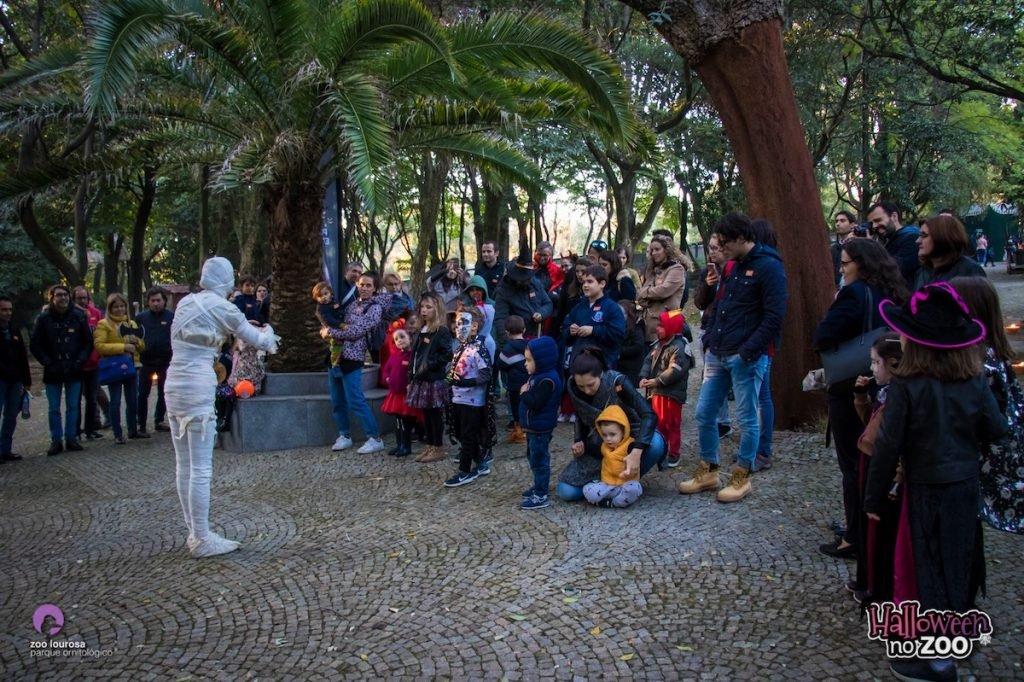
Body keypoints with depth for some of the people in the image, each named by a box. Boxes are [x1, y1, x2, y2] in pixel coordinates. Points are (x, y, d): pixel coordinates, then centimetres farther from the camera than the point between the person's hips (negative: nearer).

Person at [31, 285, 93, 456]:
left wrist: (80, 361, -7)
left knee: (72, 407, 7)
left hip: (74, 371, 1)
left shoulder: (79, 316, 0)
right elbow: (34, 345, 0)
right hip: (53, 372, -1)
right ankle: (56, 441, 12)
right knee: (54, 409, 4)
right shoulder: (44, 319, -2)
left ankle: (71, 439, 16)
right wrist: (48, 363, -8)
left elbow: (88, 342, 4)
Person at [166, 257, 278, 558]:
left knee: (184, 465, 11)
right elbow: (257, 339, 4)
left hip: (173, 385, 7)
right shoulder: (221, 307, -5)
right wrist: (268, 334, 27)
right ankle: (202, 540, 2)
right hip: (198, 388, -7)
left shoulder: (185, 302, 12)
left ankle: (194, 533, 20)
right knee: (201, 468, -3)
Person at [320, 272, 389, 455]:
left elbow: (356, 331, -15)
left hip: (352, 357, -7)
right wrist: (328, 331, -1)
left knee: (355, 401, -9)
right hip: (336, 355, 7)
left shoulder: (375, 307, -8)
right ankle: (344, 436, 24)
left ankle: (375, 438, -1)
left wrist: (330, 332, -8)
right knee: (337, 400, 11)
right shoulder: (353, 304, 14)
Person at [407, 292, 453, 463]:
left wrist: (429, 364, -16)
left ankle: (438, 449, 8)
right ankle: (430, 446, 22)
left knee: (435, 414, 0)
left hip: (435, 379, -8)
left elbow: (447, 355, -16)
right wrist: (411, 379, 15)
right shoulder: (422, 331, 14)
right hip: (421, 379, 8)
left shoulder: (442, 331, -10)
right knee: (426, 413, 13)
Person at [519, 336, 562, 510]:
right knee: (533, 456, 22)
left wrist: (524, 393, -16)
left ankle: (541, 496, 3)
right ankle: (539, 485, 37)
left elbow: (535, 403, -30)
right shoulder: (538, 375, 8)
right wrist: (525, 392, -1)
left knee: (539, 459, -3)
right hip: (533, 426, 11)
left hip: (540, 429, -10)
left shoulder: (547, 380, -24)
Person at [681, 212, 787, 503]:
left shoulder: (768, 267, -11)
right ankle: (708, 471, 23)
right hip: (718, 354, 8)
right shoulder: (733, 266, 15)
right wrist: (710, 338, 12)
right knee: (704, 414, 10)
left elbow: (774, 317, -16)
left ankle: (741, 477, 18)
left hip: (746, 358, -8)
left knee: (747, 418, 4)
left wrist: (749, 351, -20)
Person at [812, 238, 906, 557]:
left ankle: (855, 540, 9)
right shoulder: (892, 294, 7)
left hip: (850, 391, -8)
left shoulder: (854, 294, -18)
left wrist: (834, 308, -7)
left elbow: (821, 339, -22)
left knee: (853, 466, 1)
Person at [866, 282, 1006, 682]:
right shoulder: (976, 381, -8)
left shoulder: (906, 386, -21)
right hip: (966, 484, 5)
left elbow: (888, 446, -17)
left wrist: (874, 497, -7)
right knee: (961, 559, 20)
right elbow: (997, 431, 0)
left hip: (927, 487, -5)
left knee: (932, 563, 5)